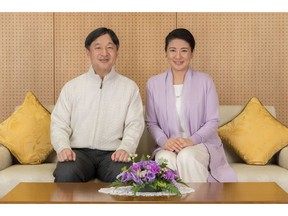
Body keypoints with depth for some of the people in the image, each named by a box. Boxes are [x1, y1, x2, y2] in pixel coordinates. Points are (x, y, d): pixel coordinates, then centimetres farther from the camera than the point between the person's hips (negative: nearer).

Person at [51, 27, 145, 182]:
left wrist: (125, 148, -16)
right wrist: (63, 147, -13)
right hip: (79, 152, 1)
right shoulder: (71, 87, 14)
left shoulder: (129, 87, 12)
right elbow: (59, 123, 8)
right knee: (66, 174, -33)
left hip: (113, 154, 0)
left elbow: (135, 124, 4)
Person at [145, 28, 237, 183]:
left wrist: (192, 140, -16)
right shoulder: (154, 83, 9)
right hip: (168, 147, 1)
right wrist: (164, 141, -12)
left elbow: (213, 121, 1)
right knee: (165, 159, -34)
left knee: (187, 156, -34)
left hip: (201, 144, -1)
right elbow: (151, 122, 8)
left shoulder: (204, 81, 4)